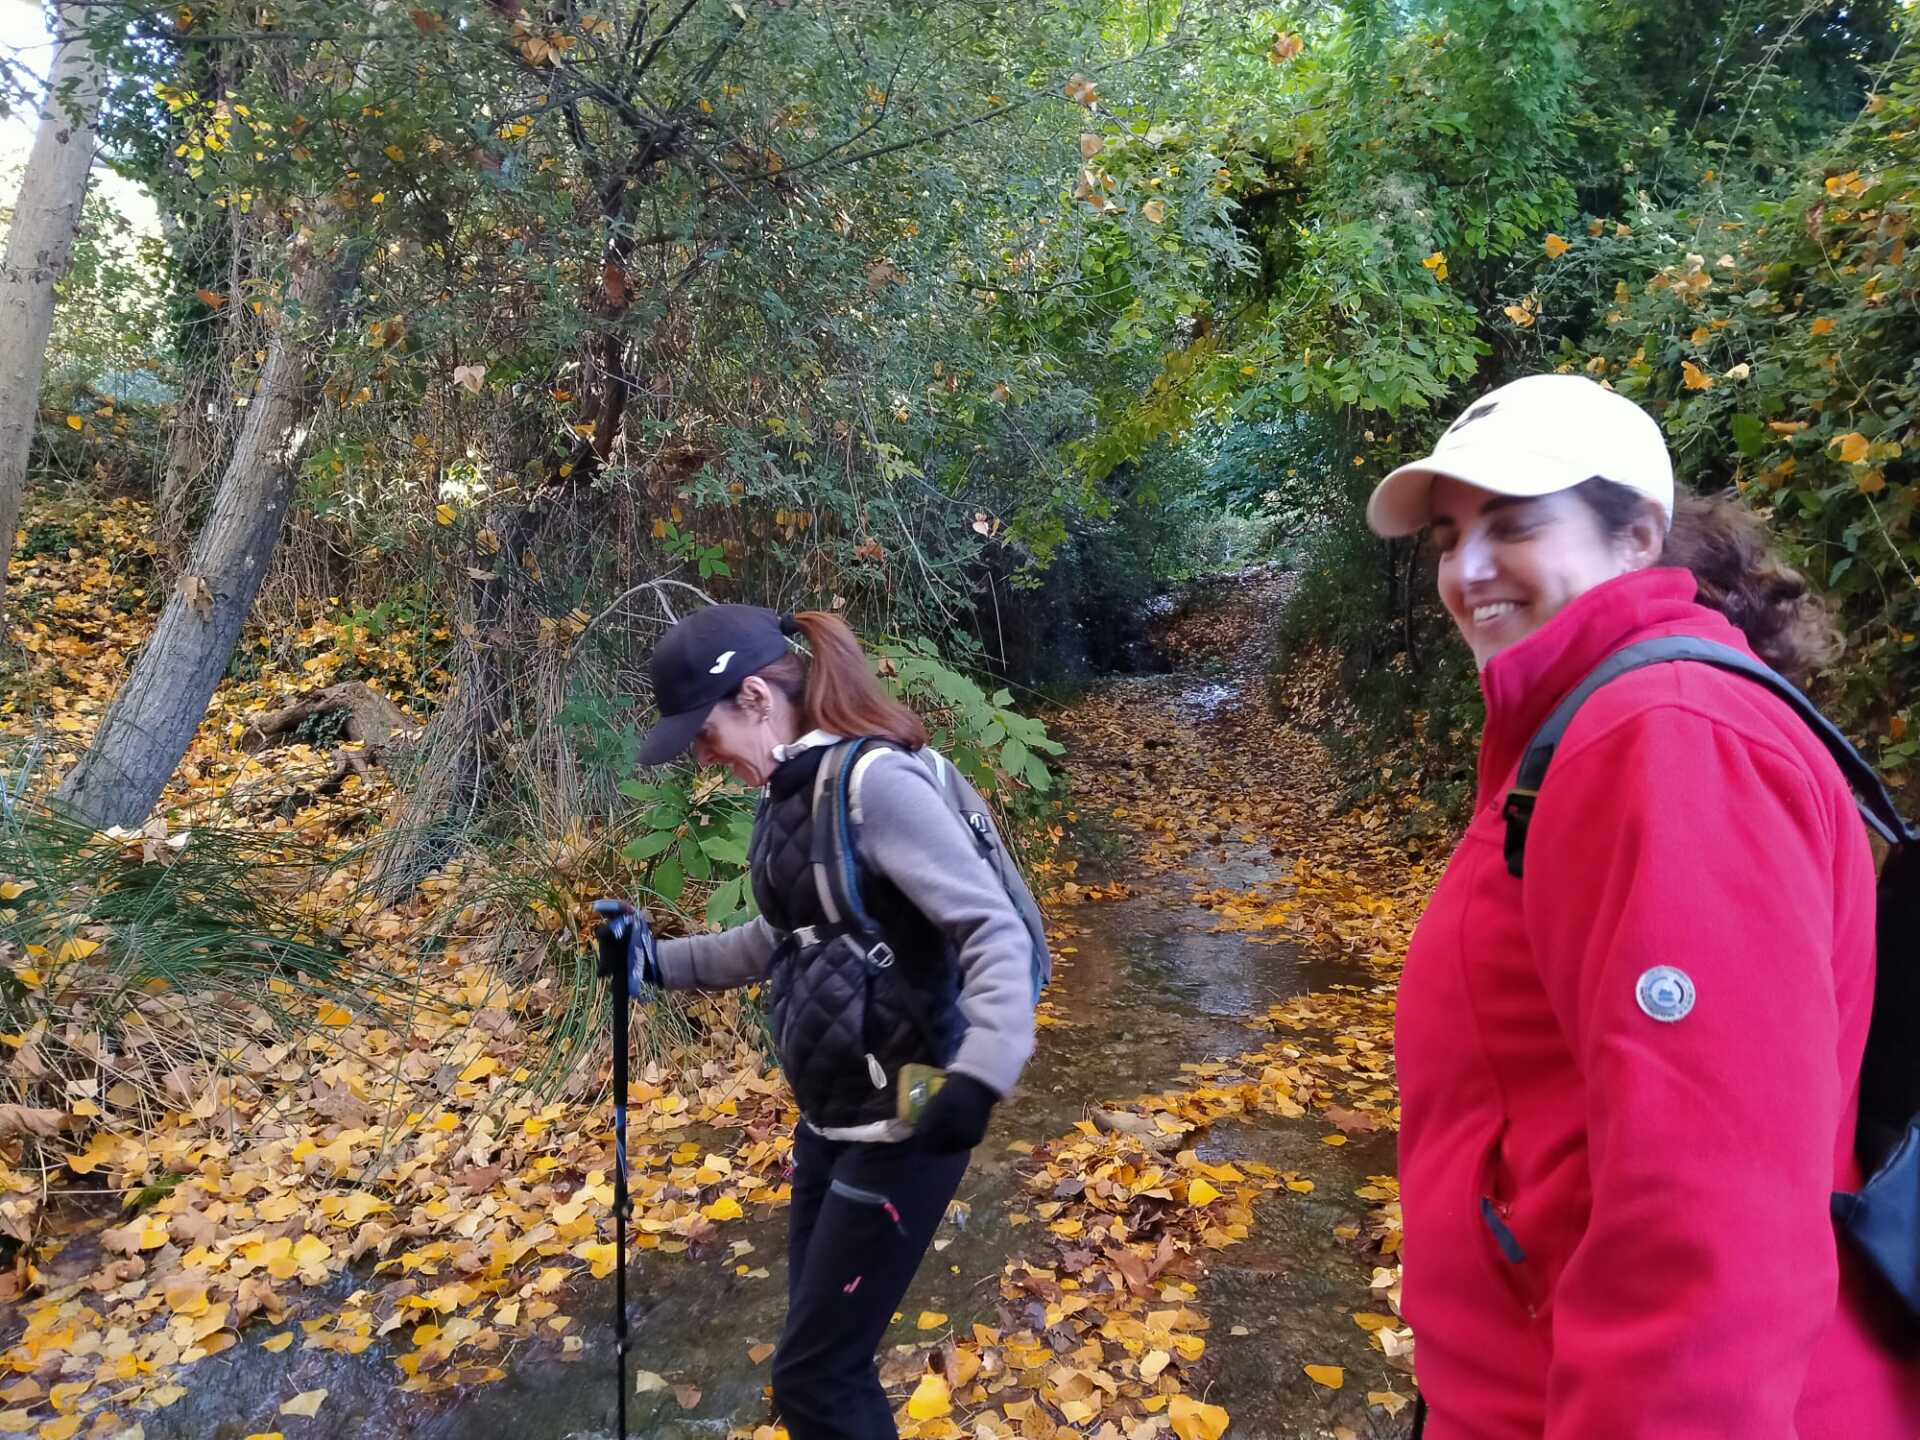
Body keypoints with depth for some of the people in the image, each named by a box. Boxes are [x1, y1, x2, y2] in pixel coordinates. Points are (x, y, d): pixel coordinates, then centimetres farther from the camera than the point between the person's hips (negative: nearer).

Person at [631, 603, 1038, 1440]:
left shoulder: (874, 781, -20)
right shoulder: (794, 793, 7)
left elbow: (995, 930, -25)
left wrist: (980, 1075, -37)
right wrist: (657, 963, 16)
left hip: (900, 1127, -9)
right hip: (830, 1121, 9)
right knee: (828, 1360, 19)